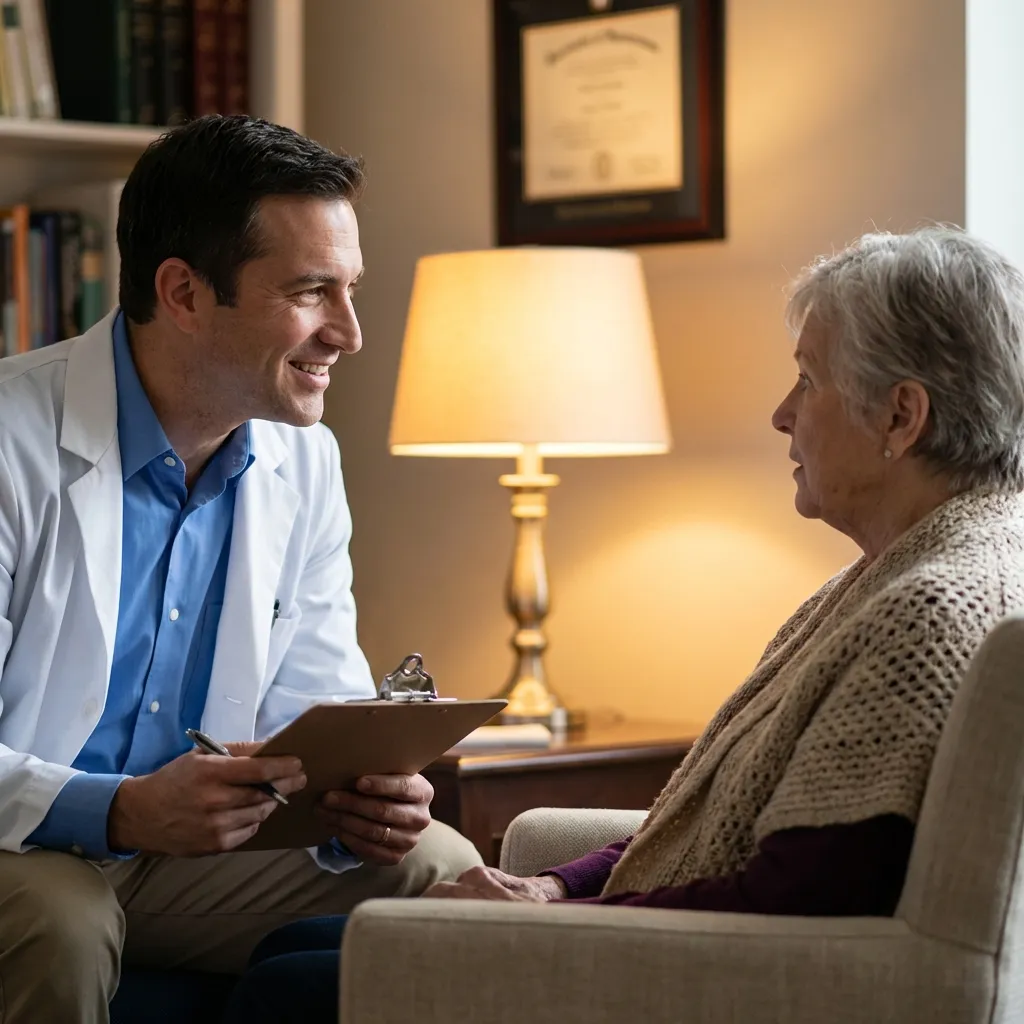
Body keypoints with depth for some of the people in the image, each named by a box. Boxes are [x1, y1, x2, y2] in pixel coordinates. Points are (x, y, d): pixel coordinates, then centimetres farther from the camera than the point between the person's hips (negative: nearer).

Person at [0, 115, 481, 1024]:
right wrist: (122, 811, -37)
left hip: (188, 847, 6)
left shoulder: (305, 462, 5)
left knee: (438, 868, -11)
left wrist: (360, 802, -17)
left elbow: (317, 706, 7)